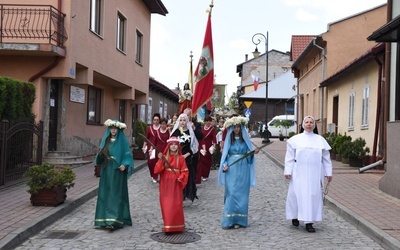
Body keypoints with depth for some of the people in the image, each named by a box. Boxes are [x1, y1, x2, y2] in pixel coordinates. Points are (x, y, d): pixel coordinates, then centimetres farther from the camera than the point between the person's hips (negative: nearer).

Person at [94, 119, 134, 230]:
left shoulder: (122, 140, -3)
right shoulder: (105, 140, 10)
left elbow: (127, 154, -6)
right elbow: (102, 157, 11)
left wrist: (124, 165, -22)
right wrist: (99, 153, -11)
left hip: (117, 171, -5)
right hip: (107, 171, 5)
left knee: (116, 195, -6)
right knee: (105, 194, 5)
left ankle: (114, 221, -11)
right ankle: (106, 218, 12)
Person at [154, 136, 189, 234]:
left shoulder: (180, 158, 1)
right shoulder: (164, 157, 4)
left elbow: (185, 171, 1)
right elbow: (157, 170, -4)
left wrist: (181, 178, -16)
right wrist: (160, 160, -17)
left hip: (176, 185, -1)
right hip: (165, 185, 1)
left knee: (176, 206, 0)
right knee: (166, 206, 2)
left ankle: (177, 226, 13)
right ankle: (167, 226, 12)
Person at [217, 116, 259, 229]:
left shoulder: (245, 140, 8)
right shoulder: (229, 140, 9)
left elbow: (249, 154, 7)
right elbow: (224, 154, 8)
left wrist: (254, 152, -14)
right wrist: (224, 165, -9)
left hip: (242, 170, 1)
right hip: (231, 170, 0)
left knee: (242, 194, 0)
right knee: (231, 193, -6)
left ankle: (239, 220, 6)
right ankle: (229, 220, -2)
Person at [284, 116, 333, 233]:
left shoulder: (320, 140, 7)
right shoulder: (295, 139, 3)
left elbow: (326, 158, 9)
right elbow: (289, 157, 0)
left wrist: (328, 172, 5)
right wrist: (288, 171, -7)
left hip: (315, 173, 1)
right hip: (299, 173, -1)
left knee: (313, 196, 0)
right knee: (297, 195, 3)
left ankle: (309, 222, 4)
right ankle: (295, 216, 23)